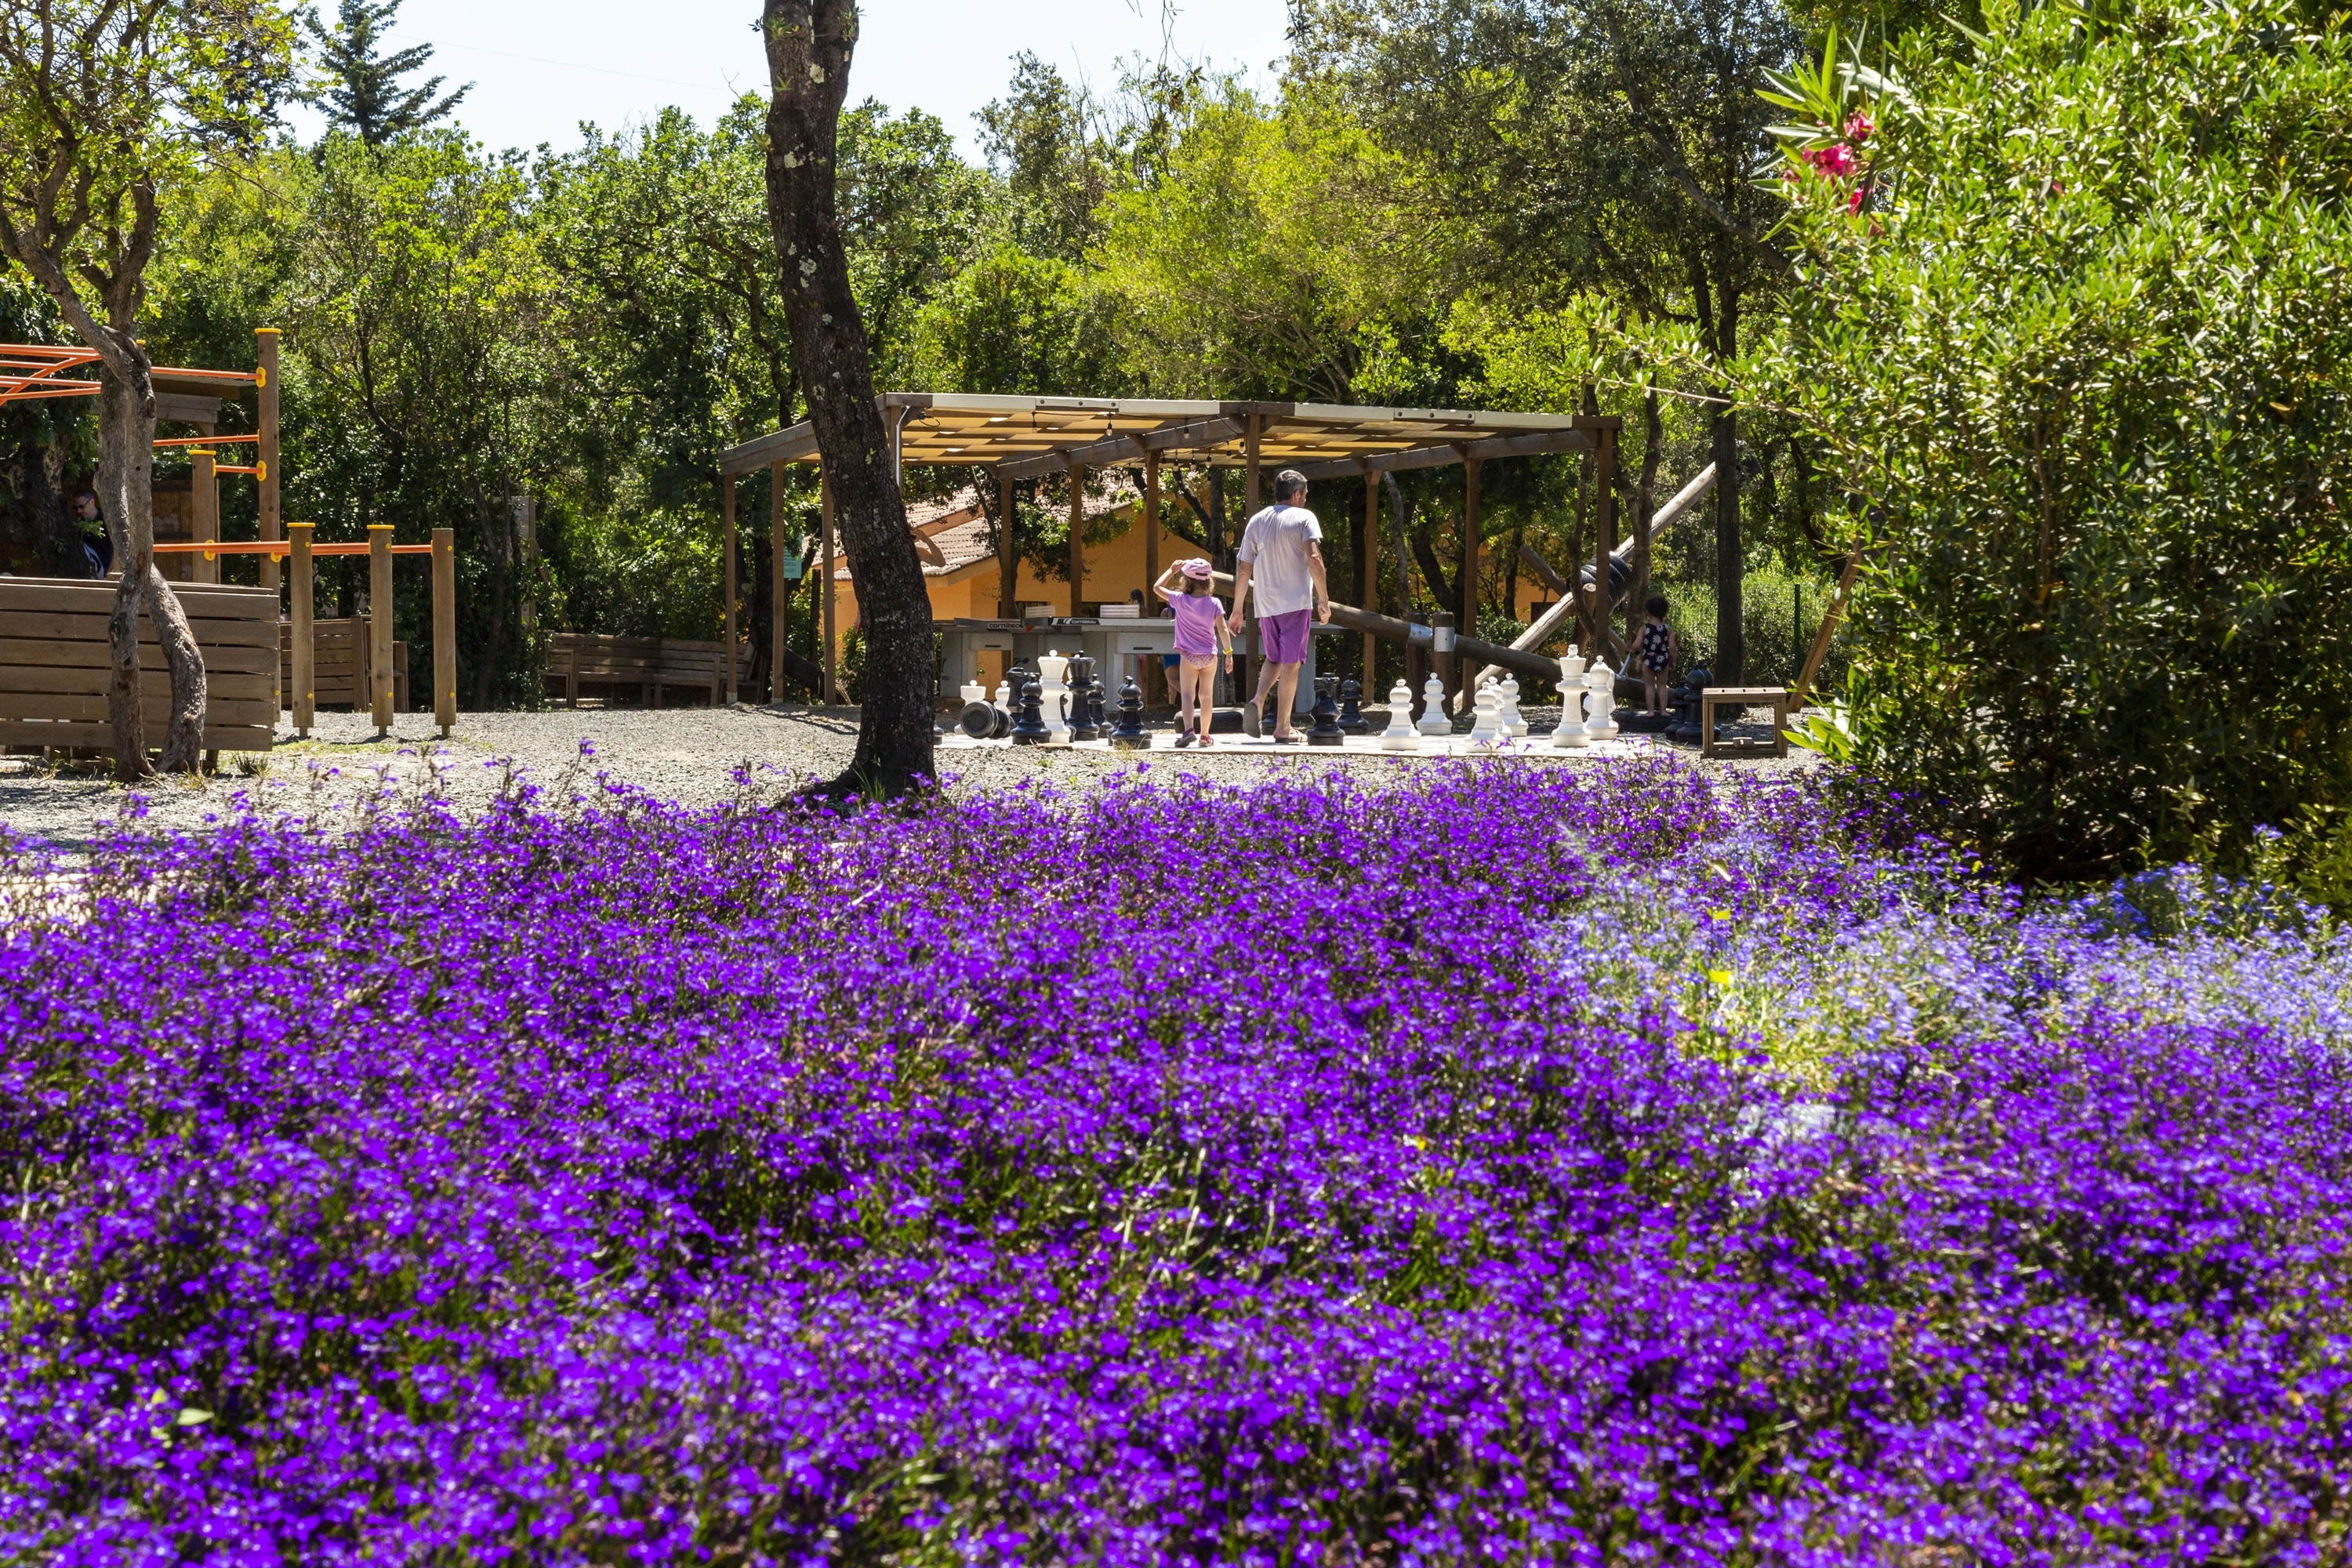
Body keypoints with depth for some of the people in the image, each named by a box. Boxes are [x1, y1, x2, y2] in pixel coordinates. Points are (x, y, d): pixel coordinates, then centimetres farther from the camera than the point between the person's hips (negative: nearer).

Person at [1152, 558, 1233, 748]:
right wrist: (1228, 652, -3)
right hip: (1210, 655, 3)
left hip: (1189, 655, -3)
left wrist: (1172, 570, 12)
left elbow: (1157, 587, 4)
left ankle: (1188, 730, -28)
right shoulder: (1214, 603, -3)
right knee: (1206, 696, 12)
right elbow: (1222, 629, -7)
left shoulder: (1180, 600, -7)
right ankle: (1205, 735, 18)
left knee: (1187, 694, -7)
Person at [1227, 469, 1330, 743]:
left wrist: (1237, 609, 17)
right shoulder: (1304, 518, -3)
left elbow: (1244, 571, 10)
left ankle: (1257, 700, -7)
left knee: (1274, 658, 20)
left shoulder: (1256, 522, 10)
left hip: (1265, 604, 4)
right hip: (1296, 601, -4)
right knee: (1290, 663, 1)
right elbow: (1313, 558, -18)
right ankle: (1283, 728, 1)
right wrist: (1323, 599, -16)